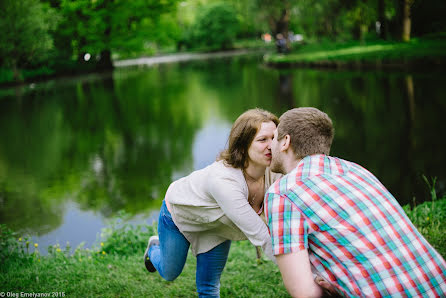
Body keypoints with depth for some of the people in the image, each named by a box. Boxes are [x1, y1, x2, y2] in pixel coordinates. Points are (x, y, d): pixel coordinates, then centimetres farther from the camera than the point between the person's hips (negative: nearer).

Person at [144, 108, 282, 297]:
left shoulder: (273, 173, -29)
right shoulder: (223, 180, -48)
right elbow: (259, 235, -49)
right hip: (179, 212, -4)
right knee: (169, 273, 21)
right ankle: (155, 248, 53)